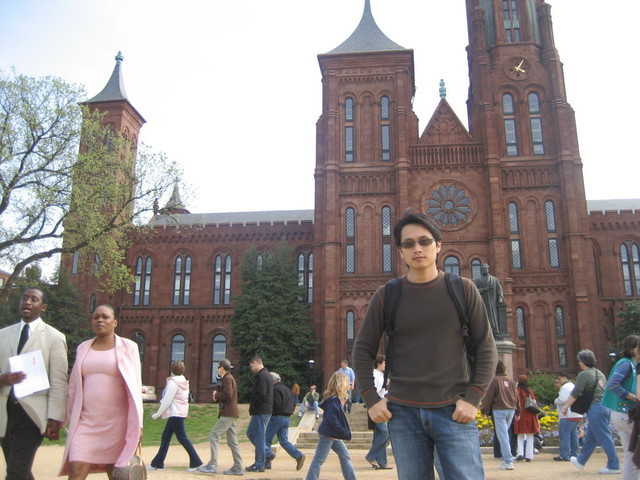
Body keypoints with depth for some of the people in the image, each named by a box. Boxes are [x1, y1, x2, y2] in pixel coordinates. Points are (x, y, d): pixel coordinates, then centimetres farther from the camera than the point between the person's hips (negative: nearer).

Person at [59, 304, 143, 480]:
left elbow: (135, 386, -2)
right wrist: (64, 419, 15)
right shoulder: (83, 348, 11)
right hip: (86, 421, 3)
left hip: (115, 422, -2)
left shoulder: (128, 347, 0)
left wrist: (137, 424, -7)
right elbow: (74, 387, 15)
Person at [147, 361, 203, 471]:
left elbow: (167, 400, -15)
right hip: (182, 412, 9)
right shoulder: (184, 382, 11)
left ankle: (196, 462, -4)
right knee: (166, 436, 13)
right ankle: (158, 463, 19)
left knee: (182, 437, -6)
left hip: (175, 413, -9)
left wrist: (158, 414, -8)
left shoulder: (173, 382, -14)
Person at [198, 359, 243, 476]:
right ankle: (238, 467, 8)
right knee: (232, 441, 9)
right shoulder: (230, 378, 23)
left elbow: (228, 395, -21)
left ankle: (212, 465, -9)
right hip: (232, 414, 10)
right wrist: (217, 395, 5)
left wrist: (216, 395, -4)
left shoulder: (227, 379, -9)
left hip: (228, 414, -10)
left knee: (213, 436, -8)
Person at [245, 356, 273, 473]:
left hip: (261, 412, -10)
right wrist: (253, 403, 10)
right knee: (250, 433, 19)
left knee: (259, 438, -2)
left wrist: (252, 404, -10)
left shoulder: (262, 376, -17)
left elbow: (261, 395, -25)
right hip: (265, 410, 10)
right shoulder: (266, 374, 16)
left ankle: (259, 465, 6)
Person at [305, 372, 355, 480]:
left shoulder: (338, 400, 12)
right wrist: (346, 433, -19)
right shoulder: (333, 401, -20)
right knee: (319, 459, -4)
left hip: (334, 435, 10)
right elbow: (332, 420, -25)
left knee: (345, 456, 13)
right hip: (327, 434, -10)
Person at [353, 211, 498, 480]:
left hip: (453, 411, -1)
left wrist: (473, 399, -6)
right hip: (403, 412, 1)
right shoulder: (386, 296, 2)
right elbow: (362, 350, 8)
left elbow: (486, 347, 3)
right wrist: (371, 400, -1)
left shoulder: (463, 290, 1)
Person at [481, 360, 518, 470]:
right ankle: (506, 458, 16)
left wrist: (485, 410, -2)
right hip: (511, 410, 6)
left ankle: (508, 461, -8)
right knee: (505, 434, 16)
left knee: (502, 436, -5)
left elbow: (489, 396, -9)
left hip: (499, 410, -6)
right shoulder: (511, 381, 11)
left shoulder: (494, 380, -9)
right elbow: (516, 396, 16)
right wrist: (517, 411, 23)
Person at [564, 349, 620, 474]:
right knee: (590, 437, 16)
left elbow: (575, 394, -12)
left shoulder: (584, 374, -9)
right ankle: (581, 461, 27)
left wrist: (566, 406, -4)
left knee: (604, 438, -4)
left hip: (595, 408, -9)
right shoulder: (599, 373, 17)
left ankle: (614, 466, -1)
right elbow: (606, 390, 23)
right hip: (606, 406, 9)